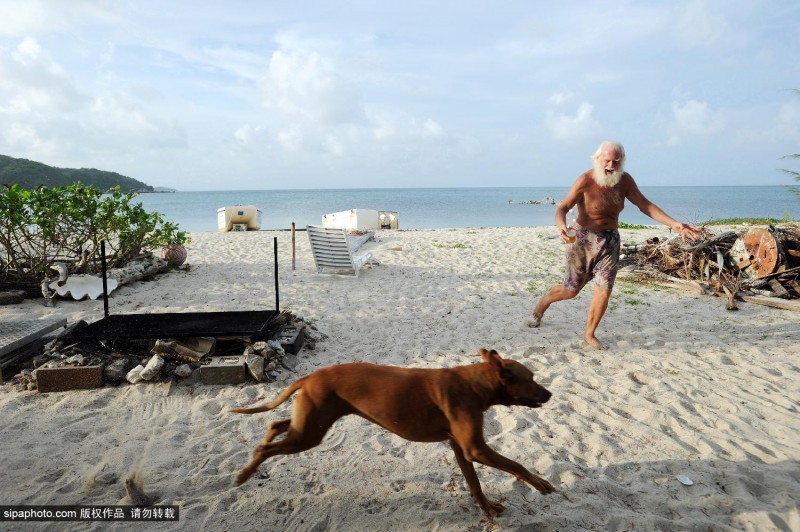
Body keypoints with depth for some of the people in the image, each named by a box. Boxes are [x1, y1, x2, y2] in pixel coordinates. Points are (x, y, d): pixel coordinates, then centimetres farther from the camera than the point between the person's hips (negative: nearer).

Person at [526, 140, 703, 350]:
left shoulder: (625, 180, -3)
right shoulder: (586, 180, -18)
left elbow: (646, 205, 4)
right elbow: (562, 208, -21)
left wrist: (674, 224, -4)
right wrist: (562, 227, -43)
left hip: (610, 240, 4)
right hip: (583, 240, -4)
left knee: (604, 291, -2)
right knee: (572, 289, 7)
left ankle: (589, 335, 16)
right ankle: (540, 307, 35)